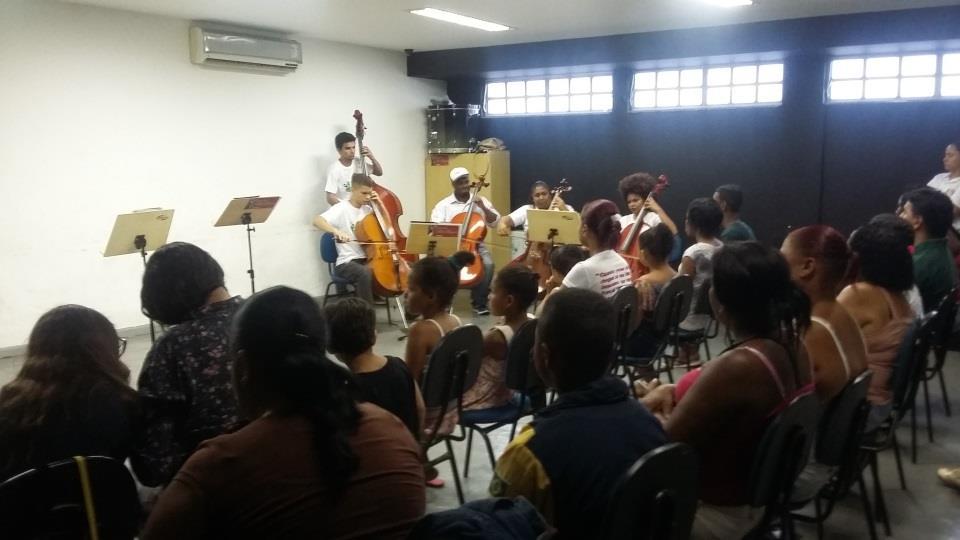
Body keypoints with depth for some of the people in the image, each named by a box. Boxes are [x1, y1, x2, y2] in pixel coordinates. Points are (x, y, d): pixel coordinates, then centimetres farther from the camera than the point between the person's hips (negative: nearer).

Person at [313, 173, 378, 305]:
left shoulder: (367, 209, 10)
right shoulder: (341, 208, -10)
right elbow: (317, 221, -24)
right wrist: (336, 231, -41)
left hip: (367, 259, 7)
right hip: (347, 262, -7)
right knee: (365, 273, -36)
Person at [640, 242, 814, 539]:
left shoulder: (736, 367, -34)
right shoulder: (791, 345, -6)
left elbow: (665, 444, -23)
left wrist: (643, 413, -3)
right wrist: (674, 391, -3)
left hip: (716, 511, -8)